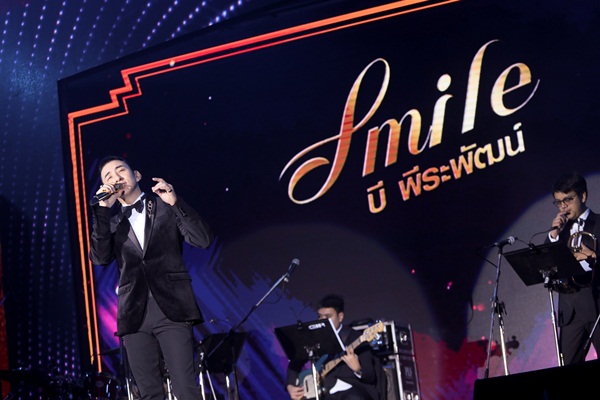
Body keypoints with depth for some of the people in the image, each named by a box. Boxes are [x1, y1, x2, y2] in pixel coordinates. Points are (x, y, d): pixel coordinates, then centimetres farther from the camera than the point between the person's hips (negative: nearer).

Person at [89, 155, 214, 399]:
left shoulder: (166, 207, 10)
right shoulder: (111, 224, 16)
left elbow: (203, 240, -1)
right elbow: (100, 258, -2)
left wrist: (176, 202, -11)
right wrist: (103, 210, -6)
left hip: (171, 309, -3)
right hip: (134, 315, 3)